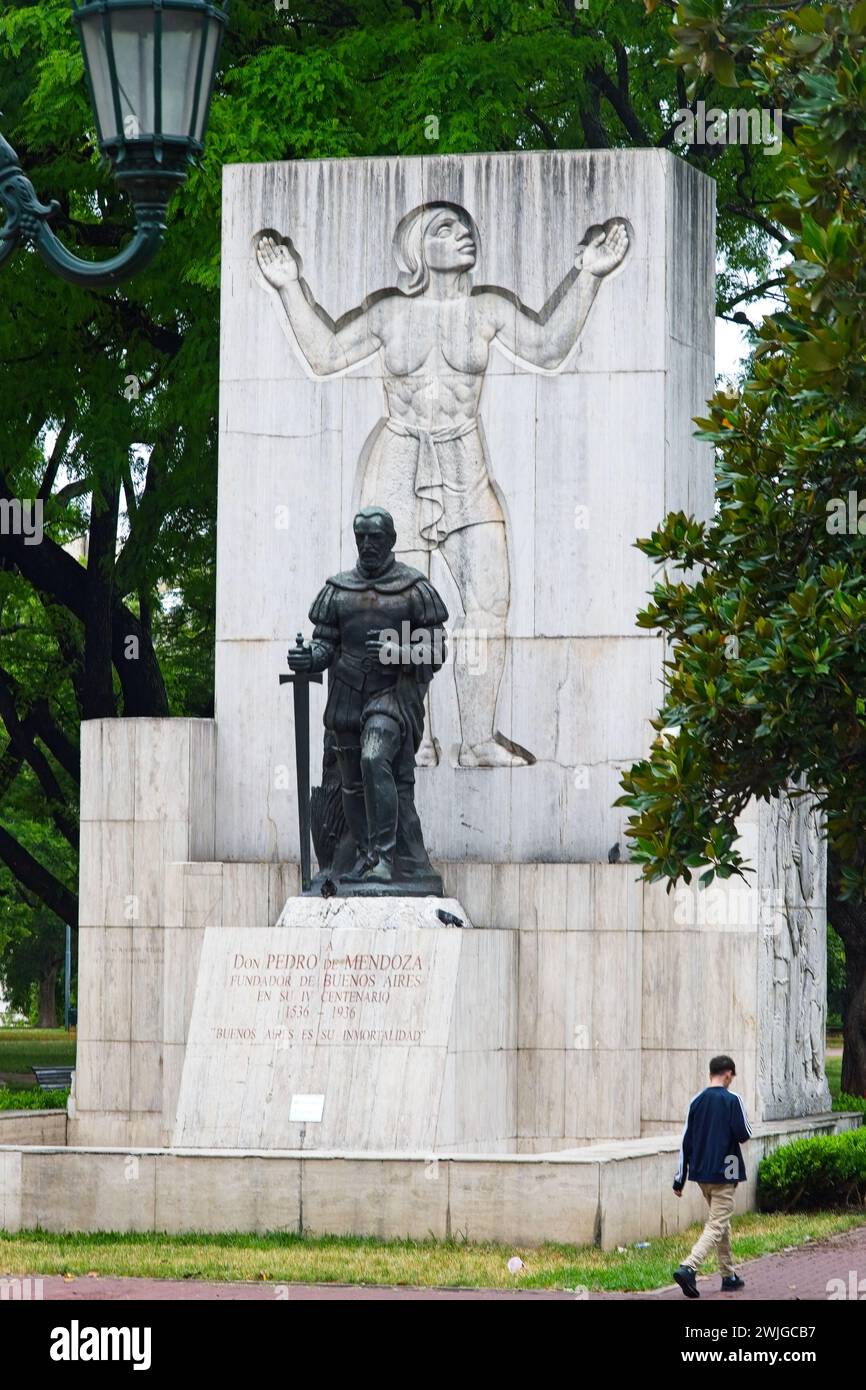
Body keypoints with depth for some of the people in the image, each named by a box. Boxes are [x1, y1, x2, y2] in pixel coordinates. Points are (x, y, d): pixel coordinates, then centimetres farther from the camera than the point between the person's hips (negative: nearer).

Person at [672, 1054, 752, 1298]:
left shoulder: (697, 1101, 6)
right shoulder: (732, 1100, -11)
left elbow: (686, 1141, 7)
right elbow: (744, 1135, -13)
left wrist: (680, 1179, 10)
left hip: (700, 1173, 6)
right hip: (724, 1173, -6)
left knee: (721, 1222, 20)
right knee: (717, 1226, -8)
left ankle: (729, 1276, 24)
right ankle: (688, 1268, -26)